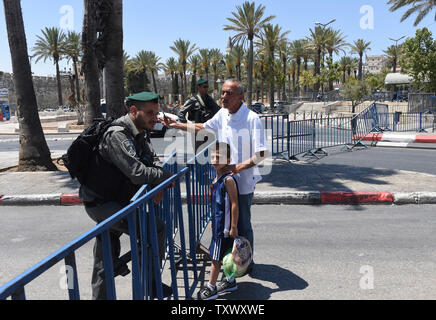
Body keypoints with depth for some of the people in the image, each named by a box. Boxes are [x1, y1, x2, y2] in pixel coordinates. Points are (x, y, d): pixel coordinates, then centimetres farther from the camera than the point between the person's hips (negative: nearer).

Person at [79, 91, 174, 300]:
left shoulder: (141, 134, 5)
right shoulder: (117, 136, -25)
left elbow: (153, 160, 12)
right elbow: (138, 173, -33)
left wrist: (158, 184, -8)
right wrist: (167, 176, -17)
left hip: (115, 200, 10)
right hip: (101, 203, -10)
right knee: (155, 228, -15)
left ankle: (100, 296, 34)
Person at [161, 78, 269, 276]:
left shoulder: (251, 119, -18)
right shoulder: (222, 114, 3)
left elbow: (262, 153, -20)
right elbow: (203, 127, 21)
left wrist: (239, 167, -25)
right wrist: (177, 125, 18)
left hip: (243, 181, -7)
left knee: (243, 224, 7)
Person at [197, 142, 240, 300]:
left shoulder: (228, 180, -19)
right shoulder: (217, 179, 9)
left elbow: (234, 204, -20)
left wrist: (233, 227, -20)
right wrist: (214, 221, 21)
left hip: (225, 227, -8)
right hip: (219, 225, 9)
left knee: (216, 257, 1)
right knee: (225, 255, 19)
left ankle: (211, 288, 14)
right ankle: (231, 281, 33)